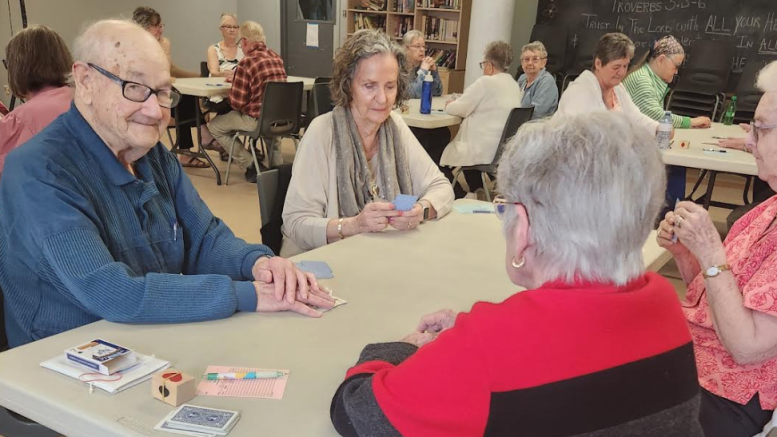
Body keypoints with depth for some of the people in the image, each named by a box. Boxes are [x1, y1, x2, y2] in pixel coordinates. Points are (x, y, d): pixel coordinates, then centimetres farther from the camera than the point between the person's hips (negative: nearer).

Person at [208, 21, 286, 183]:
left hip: (257, 120, -7)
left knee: (214, 126, 11)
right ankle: (277, 163, 36)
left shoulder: (246, 63, -14)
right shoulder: (277, 58, 7)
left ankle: (250, 165, 6)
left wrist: (233, 86, 9)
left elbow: (237, 103, -13)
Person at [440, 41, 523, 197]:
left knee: (444, 153, 14)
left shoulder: (486, 82, -15)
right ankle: (477, 191, 32)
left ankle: (458, 197, 20)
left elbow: (459, 109, -10)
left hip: (486, 152, -9)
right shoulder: (514, 85, 10)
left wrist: (449, 105, 12)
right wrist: (457, 103, 20)